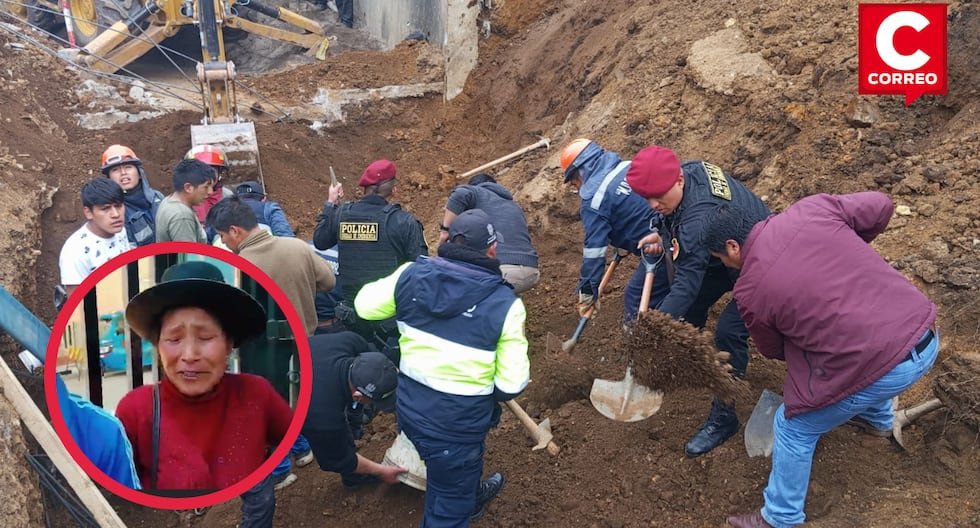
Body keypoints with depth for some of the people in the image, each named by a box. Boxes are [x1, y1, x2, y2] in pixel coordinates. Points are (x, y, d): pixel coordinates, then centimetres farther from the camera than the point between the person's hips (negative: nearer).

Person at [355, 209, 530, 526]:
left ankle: (471, 497, 66)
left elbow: (366, 305, 7)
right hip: (458, 421, -6)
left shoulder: (411, 275, -9)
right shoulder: (504, 303, -19)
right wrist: (490, 394, 6)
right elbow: (512, 384, -17)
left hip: (410, 407, 6)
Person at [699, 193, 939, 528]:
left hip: (882, 370, -7)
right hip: (926, 337, 7)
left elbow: (774, 349, 9)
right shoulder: (811, 209, 1)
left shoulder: (750, 290, -7)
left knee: (794, 428, 15)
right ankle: (878, 419, 69)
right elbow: (881, 206, 12)